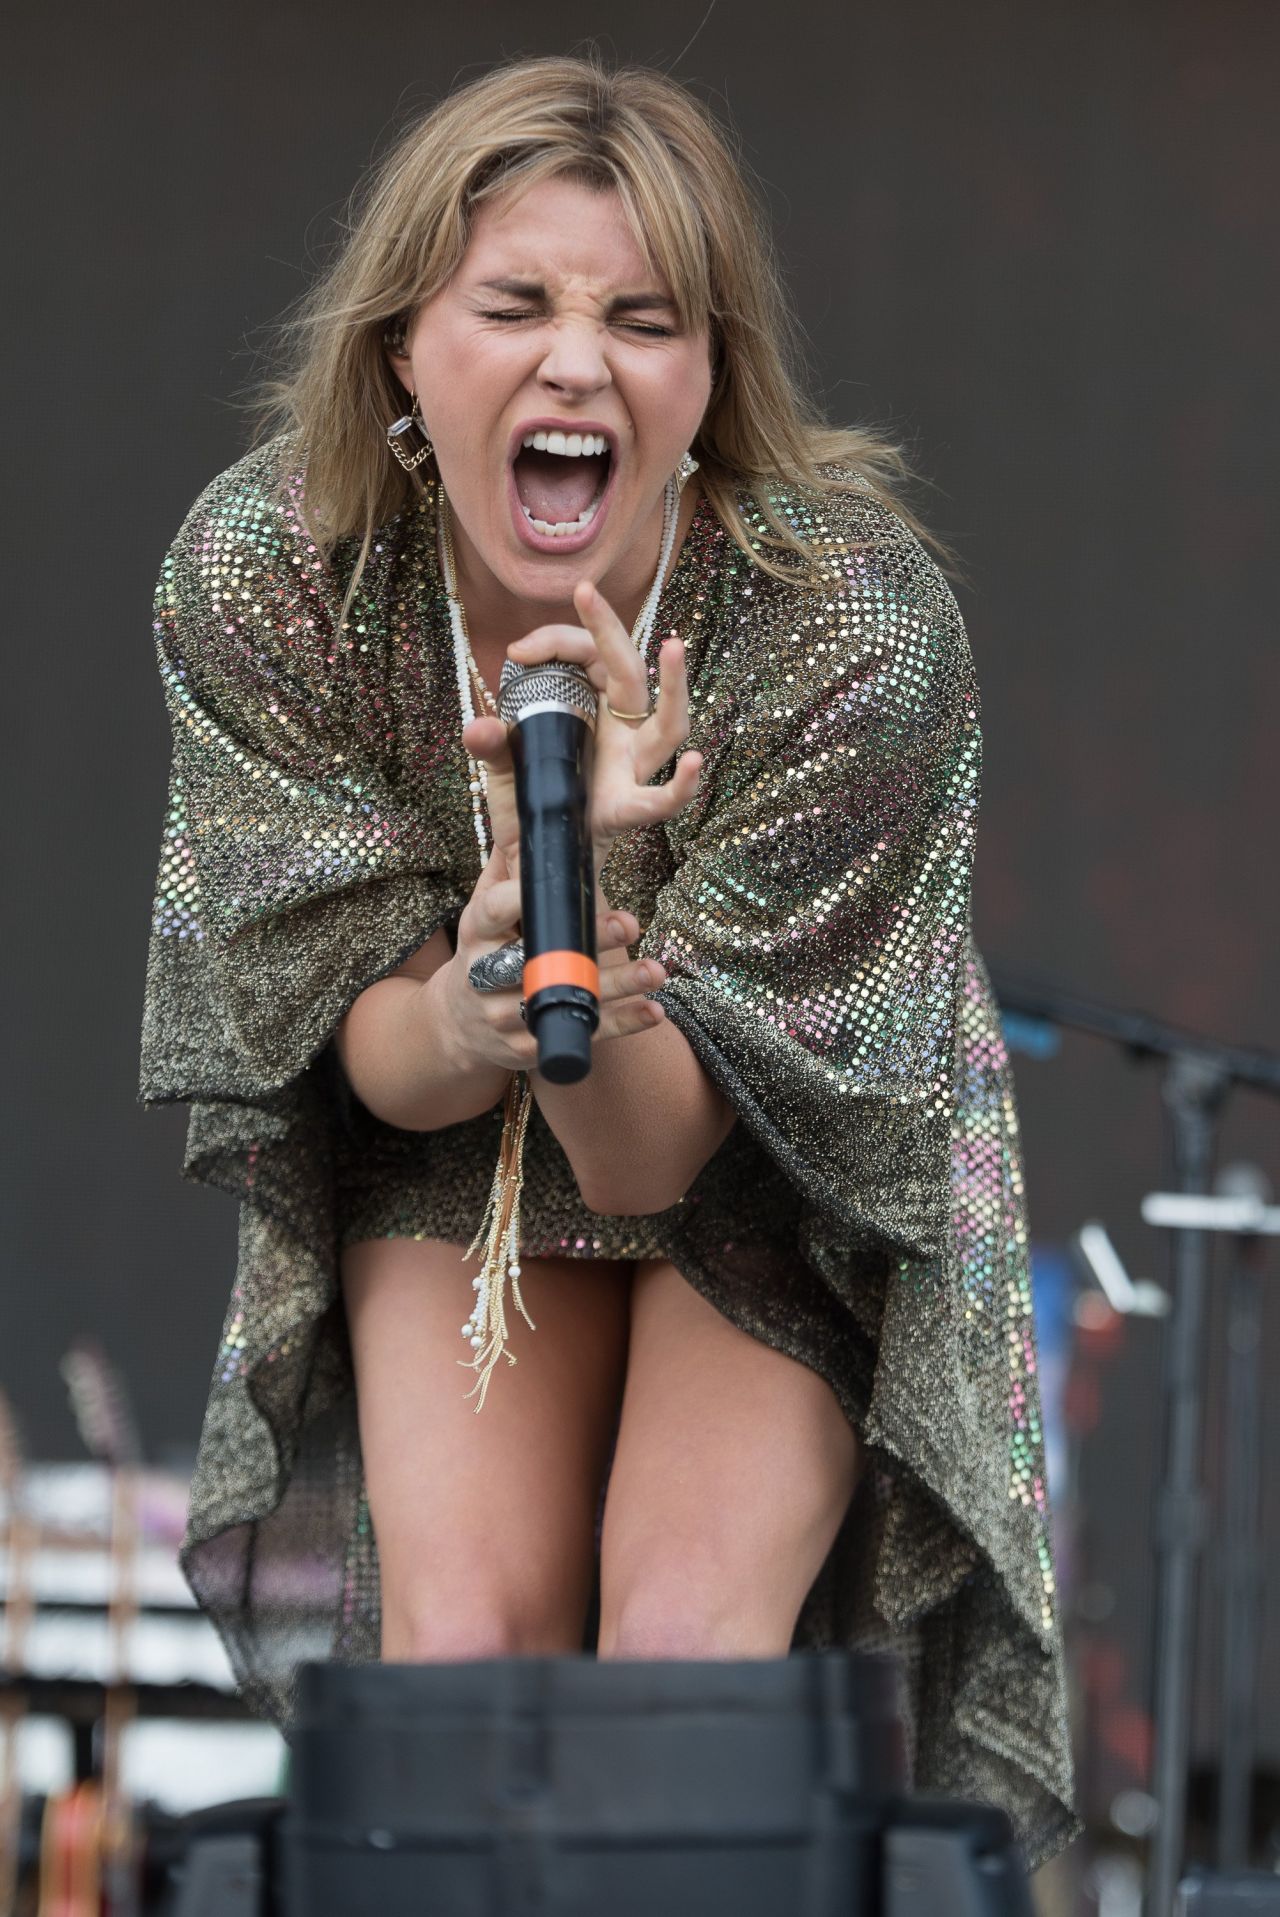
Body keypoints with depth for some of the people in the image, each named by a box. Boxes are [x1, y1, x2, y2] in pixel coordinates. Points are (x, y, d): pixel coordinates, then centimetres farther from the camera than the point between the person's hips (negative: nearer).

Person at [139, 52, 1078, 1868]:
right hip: (442, 1145, 2)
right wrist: (465, 1019, -42)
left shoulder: (857, 613, -32)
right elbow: (375, 1063, -18)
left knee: (690, 1630, -20)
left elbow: (652, 1156, -30)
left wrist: (591, 894, -50)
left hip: (789, 1169, -2)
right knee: (465, 1630, -16)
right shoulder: (262, 570, -26)